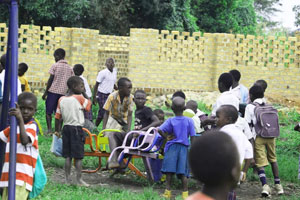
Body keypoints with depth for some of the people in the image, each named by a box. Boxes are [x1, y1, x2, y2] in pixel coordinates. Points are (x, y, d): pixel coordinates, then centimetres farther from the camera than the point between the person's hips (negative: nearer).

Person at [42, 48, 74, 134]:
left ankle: (49, 129, -11)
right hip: (63, 92, 4)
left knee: (48, 111, 2)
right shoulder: (70, 68, 9)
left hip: (53, 91, -4)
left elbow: (50, 80, -6)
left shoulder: (55, 66, -4)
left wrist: (45, 92, -1)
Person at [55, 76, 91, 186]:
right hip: (77, 128, -5)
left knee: (68, 156, 9)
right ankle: (79, 179, -1)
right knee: (78, 156, -1)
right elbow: (89, 103, 5)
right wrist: (83, 93, 5)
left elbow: (57, 117, 5)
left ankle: (68, 178, 12)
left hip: (66, 128, 5)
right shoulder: (79, 98, -12)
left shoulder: (61, 100, 3)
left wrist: (57, 130, 14)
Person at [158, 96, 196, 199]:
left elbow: (159, 130, -17)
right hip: (184, 147, 1)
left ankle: (168, 192, 1)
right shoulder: (189, 121, -3)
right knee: (183, 173, 1)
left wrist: (166, 137, -1)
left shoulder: (170, 121, -5)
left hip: (172, 146, -1)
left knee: (169, 171, 2)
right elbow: (192, 137, -2)